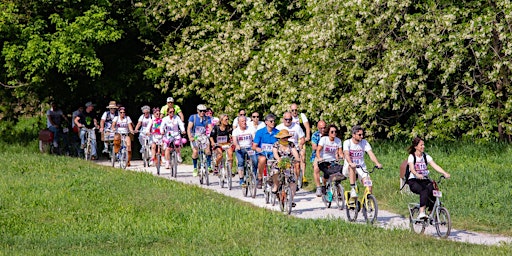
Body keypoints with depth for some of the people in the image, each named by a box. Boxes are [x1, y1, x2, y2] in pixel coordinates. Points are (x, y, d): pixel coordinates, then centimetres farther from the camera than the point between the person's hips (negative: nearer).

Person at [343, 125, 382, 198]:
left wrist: (377, 163, -33)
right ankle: (353, 189, -35)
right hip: (348, 169, -3)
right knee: (352, 167, -38)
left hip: (361, 168, 3)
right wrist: (350, 163, -48)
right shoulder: (347, 142, -9)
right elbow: (346, 154, -26)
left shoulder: (364, 142, -1)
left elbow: (371, 154, -13)